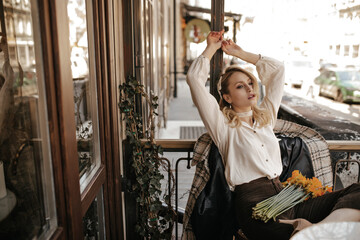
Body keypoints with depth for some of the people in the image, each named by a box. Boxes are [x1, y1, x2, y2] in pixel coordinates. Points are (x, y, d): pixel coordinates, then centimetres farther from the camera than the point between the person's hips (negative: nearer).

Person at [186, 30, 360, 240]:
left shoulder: (266, 116, 22)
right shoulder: (223, 125, 5)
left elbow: (277, 69, 28)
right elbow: (194, 79, -3)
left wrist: (241, 53, 27)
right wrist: (211, 48, 11)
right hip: (254, 204, -6)